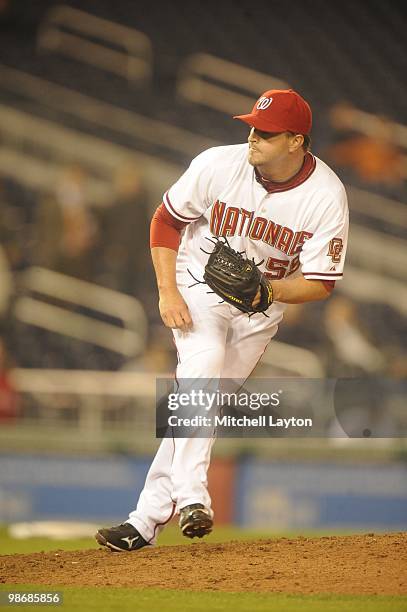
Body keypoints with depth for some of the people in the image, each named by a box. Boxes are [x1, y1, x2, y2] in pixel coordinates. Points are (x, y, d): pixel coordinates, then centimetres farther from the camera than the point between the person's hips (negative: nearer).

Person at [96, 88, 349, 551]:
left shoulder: (327, 196, -19)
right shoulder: (218, 165, -18)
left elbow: (321, 283, -15)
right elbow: (167, 219, -2)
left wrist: (268, 291, -33)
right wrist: (168, 292, -10)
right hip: (199, 289, -1)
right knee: (201, 366, -28)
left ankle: (147, 519, 2)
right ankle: (191, 498, -34)